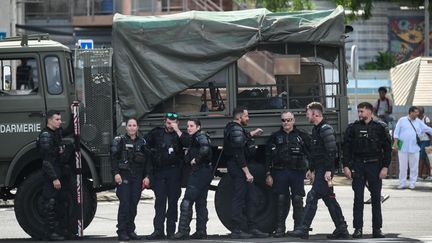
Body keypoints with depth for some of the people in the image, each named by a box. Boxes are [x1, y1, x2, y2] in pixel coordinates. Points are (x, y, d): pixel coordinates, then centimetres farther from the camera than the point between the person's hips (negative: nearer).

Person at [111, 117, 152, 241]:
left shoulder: (142, 142, 12)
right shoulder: (120, 141, 1)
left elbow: (147, 160, 12)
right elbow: (114, 158, -4)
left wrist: (147, 176, 5)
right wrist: (116, 173, -13)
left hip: (137, 177, 4)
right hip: (123, 176, -4)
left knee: (134, 204, 4)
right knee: (124, 204, -9)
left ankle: (130, 230, 11)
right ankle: (122, 232, -8)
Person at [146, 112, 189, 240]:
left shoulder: (179, 135, 6)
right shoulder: (156, 133, 10)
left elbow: (187, 143, -14)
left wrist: (177, 131, -15)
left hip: (174, 171, -1)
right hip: (159, 171, 1)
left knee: (173, 200, 2)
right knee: (160, 200, -5)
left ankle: (171, 230, 7)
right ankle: (158, 230, -9)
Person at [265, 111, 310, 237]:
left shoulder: (302, 136, 10)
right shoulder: (275, 137, 11)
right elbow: (268, 157, 8)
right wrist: (268, 174, 2)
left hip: (297, 172, 0)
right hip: (280, 172, 0)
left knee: (298, 200, -2)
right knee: (281, 200, 0)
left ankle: (299, 227, 4)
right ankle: (280, 228, 5)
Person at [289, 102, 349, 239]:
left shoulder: (325, 129, -14)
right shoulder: (316, 129, 18)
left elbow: (331, 151, -20)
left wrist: (328, 170, -24)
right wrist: (311, 169, 25)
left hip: (324, 170, -10)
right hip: (319, 170, 10)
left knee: (312, 197, -12)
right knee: (329, 199, 11)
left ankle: (303, 229, -13)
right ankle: (341, 229, 14)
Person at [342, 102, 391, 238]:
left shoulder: (380, 127, 2)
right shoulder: (353, 128, 6)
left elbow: (387, 148, 2)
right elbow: (346, 147, 6)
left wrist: (385, 167, -5)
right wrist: (346, 166, -3)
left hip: (375, 165, -1)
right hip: (358, 166, 1)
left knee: (376, 198, 2)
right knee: (358, 199, 1)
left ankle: (377, 229, 7)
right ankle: (358, 228, 5)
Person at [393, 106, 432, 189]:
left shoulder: (419, 122, 11)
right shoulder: (402, 120, 3)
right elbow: (396, 132, 2)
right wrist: (395, 143, -5)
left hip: (414, 148, 2)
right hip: (403, 148, -2)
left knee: (414, 167, 2)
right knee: (403, 167, 0)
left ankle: (412, 184, 12)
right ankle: (402, 184, 9)